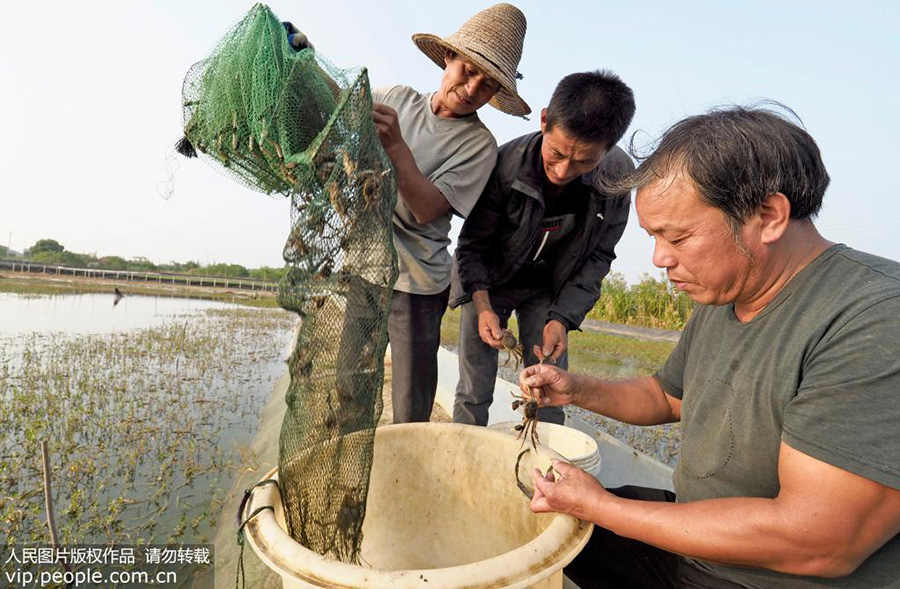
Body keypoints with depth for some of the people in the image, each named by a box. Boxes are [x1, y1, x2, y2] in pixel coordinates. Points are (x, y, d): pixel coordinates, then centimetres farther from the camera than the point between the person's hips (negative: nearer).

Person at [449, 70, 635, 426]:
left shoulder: (617, 176, -18)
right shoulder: (505, 166, -27)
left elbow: (598, 256, -8)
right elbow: (473, 244, -13)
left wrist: (563, 317, -18)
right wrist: (483, 305, -25)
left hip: (550, 289, 2)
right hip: (487, 282, -2)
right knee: (474, 393, 1)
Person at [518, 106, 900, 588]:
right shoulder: (717, 303, 0)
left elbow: (816, 543, -29)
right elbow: (666, 395, 14)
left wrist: (599, 506, -22)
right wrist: (577, 390, -4)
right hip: (689, 538, 7)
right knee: (538, 521, 8)